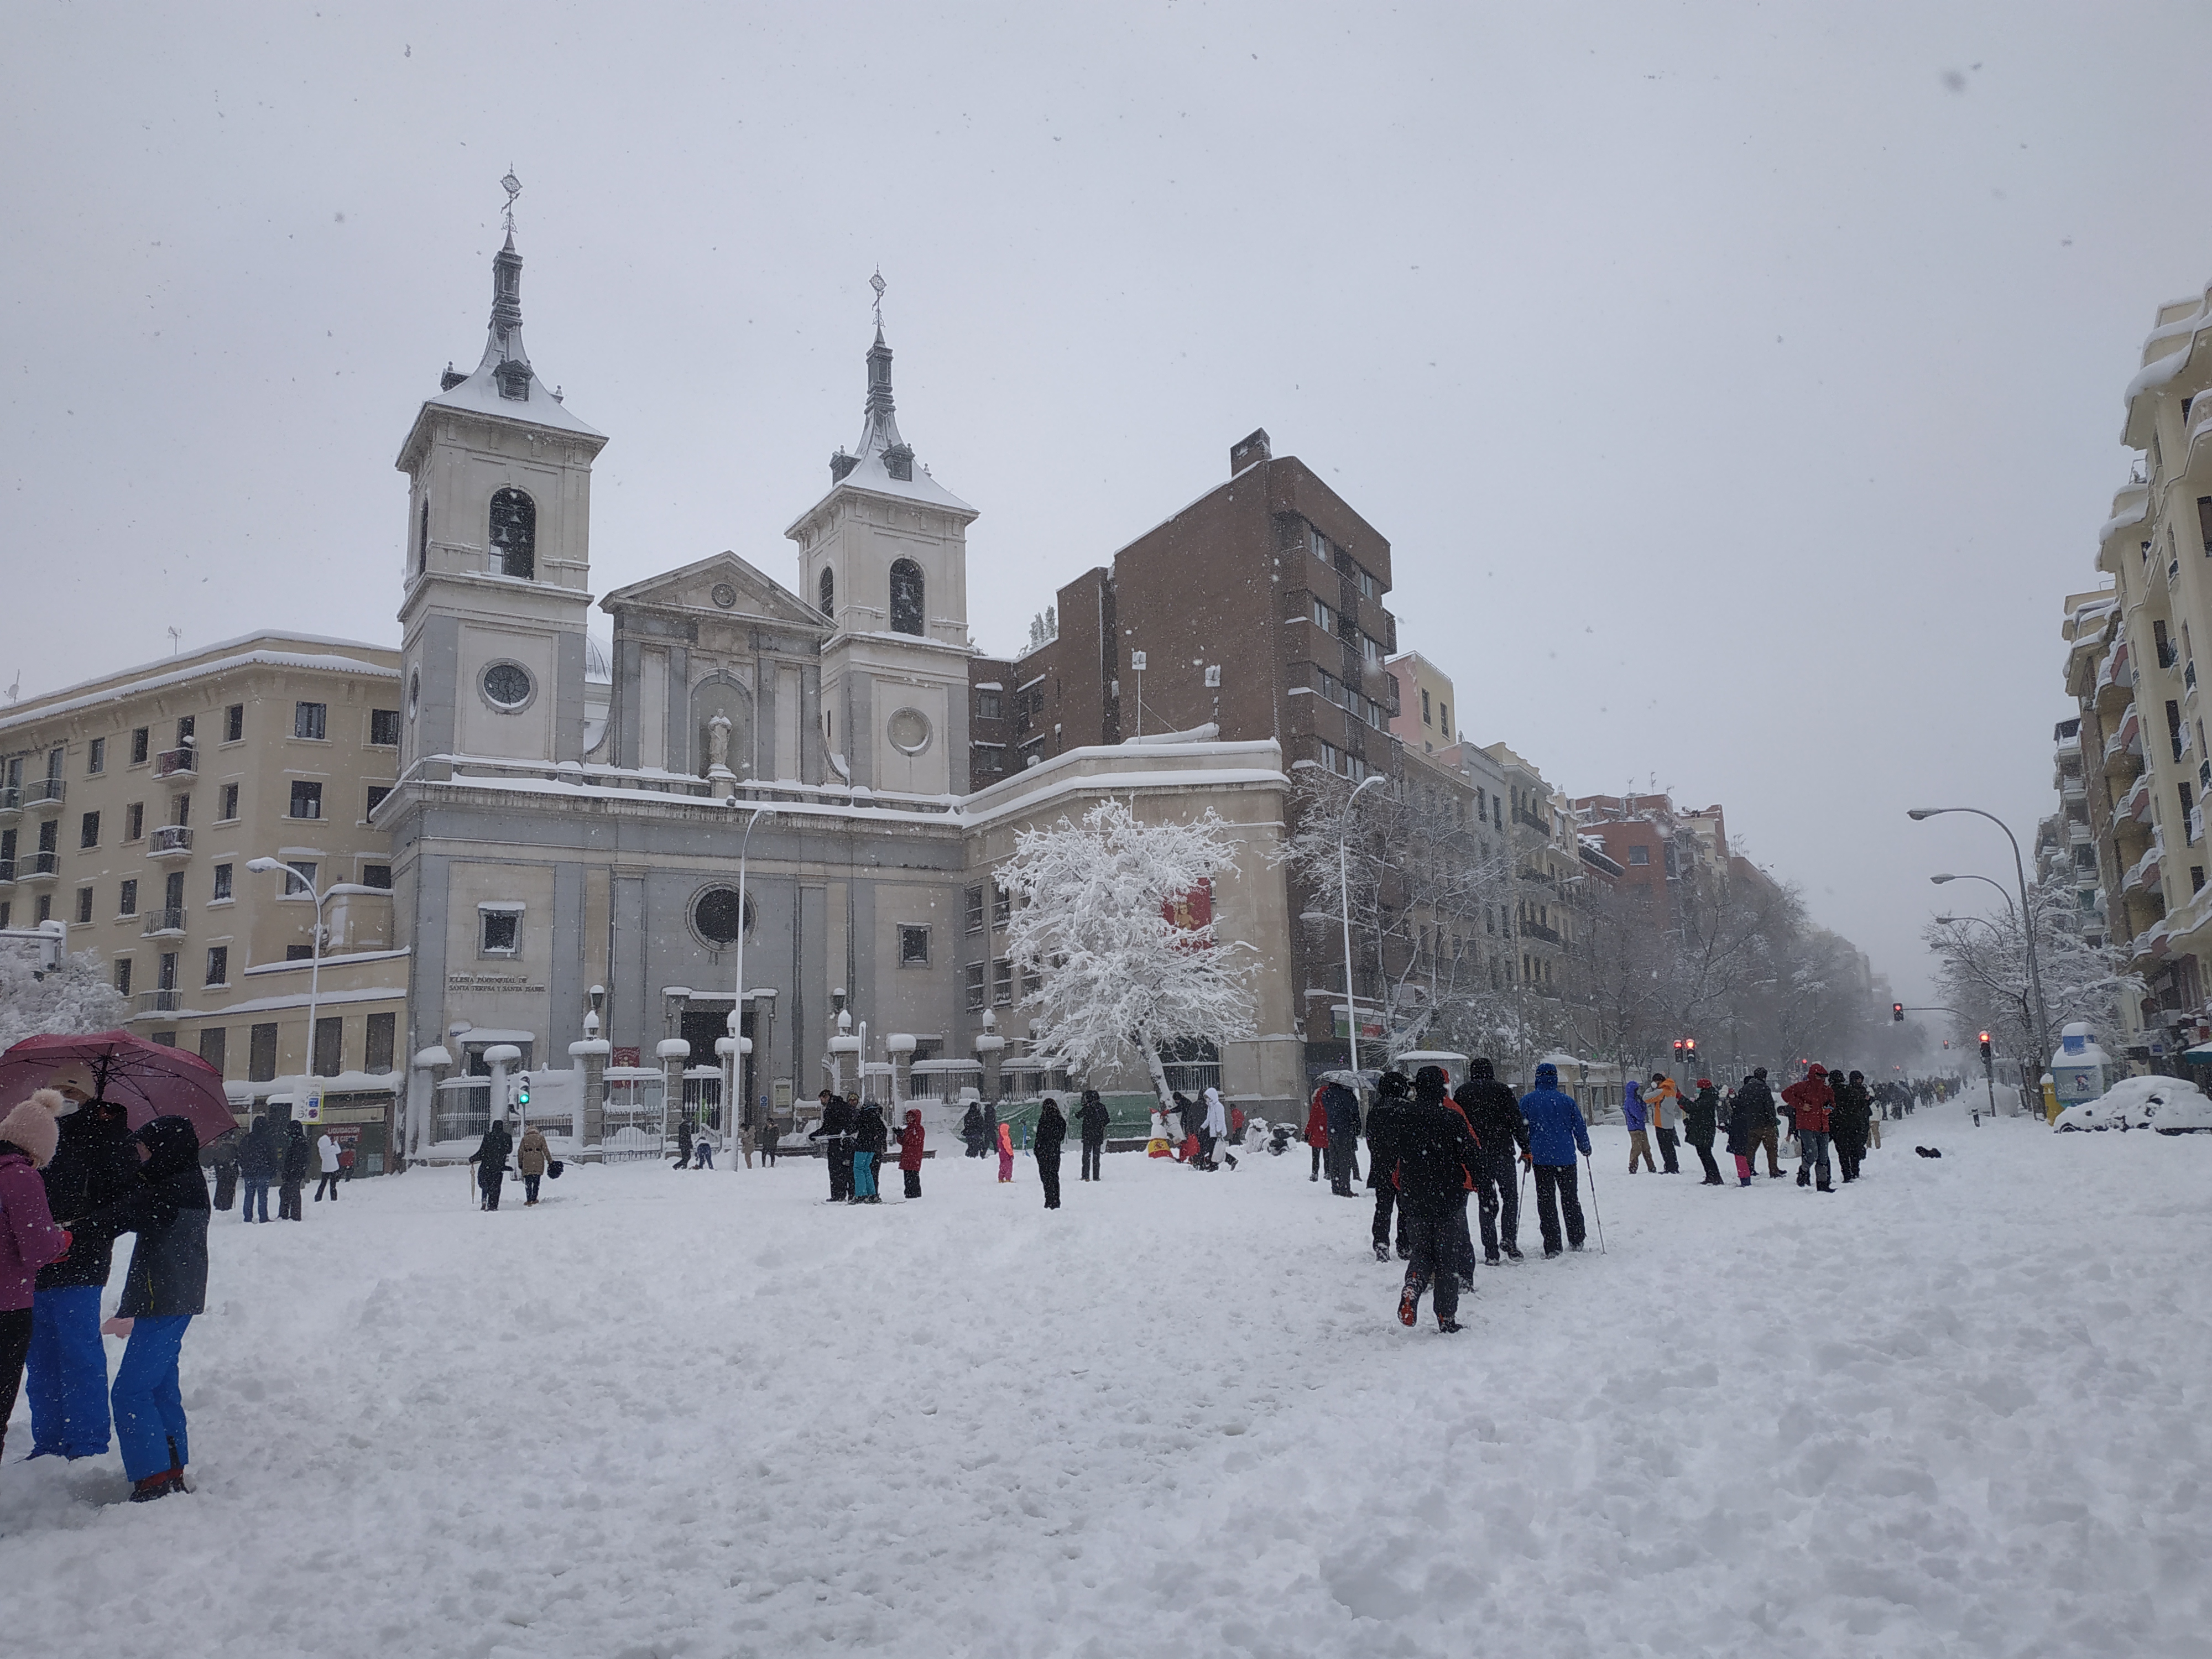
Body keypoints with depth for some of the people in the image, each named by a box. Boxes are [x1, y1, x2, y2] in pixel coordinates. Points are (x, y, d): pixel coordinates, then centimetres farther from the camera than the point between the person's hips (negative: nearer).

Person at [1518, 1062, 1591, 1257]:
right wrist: (1585, 1148, 22)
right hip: (1566, 1158, 1)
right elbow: (1580, 1127, 5)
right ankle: (1576, 1241, 21)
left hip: (1541, 1158, -1)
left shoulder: (1527, 1101, 0)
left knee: (1546, 1201, 2)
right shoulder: (1567, 1100, 0)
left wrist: (1526, 1152, 16)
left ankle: (1552, 1247, -3)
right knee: (1570, 1199, 15)